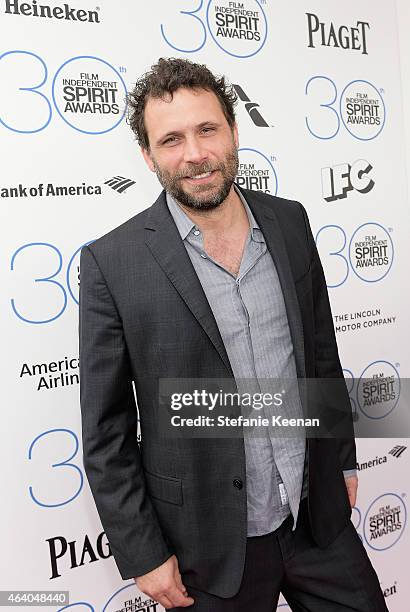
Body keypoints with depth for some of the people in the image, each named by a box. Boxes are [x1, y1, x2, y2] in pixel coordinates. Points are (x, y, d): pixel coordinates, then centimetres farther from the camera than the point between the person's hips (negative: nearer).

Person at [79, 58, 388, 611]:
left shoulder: (289, 222, -2)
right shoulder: (112, 262, -15)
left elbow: (323, 350, 8)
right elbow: (105, 431, -9)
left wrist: (343, 458, 13)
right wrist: (143, 554, -7)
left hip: (319, 514, 4)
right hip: (213, 541, -3)